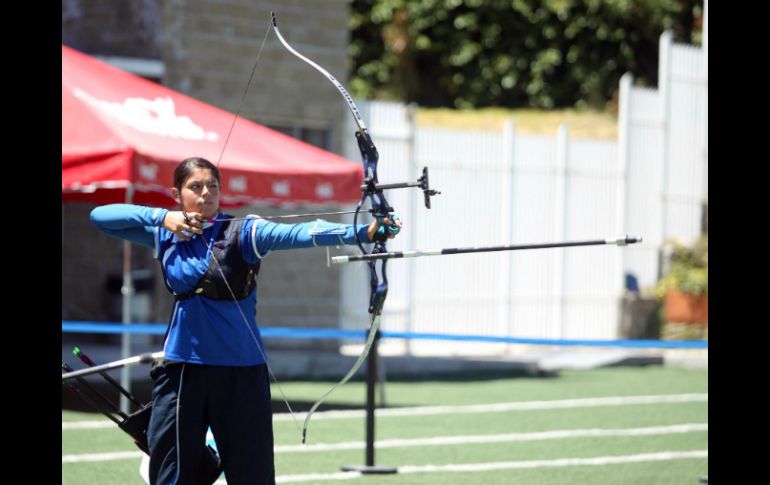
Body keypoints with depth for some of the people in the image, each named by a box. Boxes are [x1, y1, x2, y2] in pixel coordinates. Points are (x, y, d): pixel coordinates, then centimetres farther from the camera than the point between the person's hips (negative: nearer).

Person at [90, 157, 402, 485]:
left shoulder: (242, 233, -5)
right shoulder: (165, 236, 6)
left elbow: (297, 234, -21)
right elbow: (100, 216, 7)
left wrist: (362, 233, -37)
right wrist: (159, 216, -7)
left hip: (242, 372, -3)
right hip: (182, 370, 3)